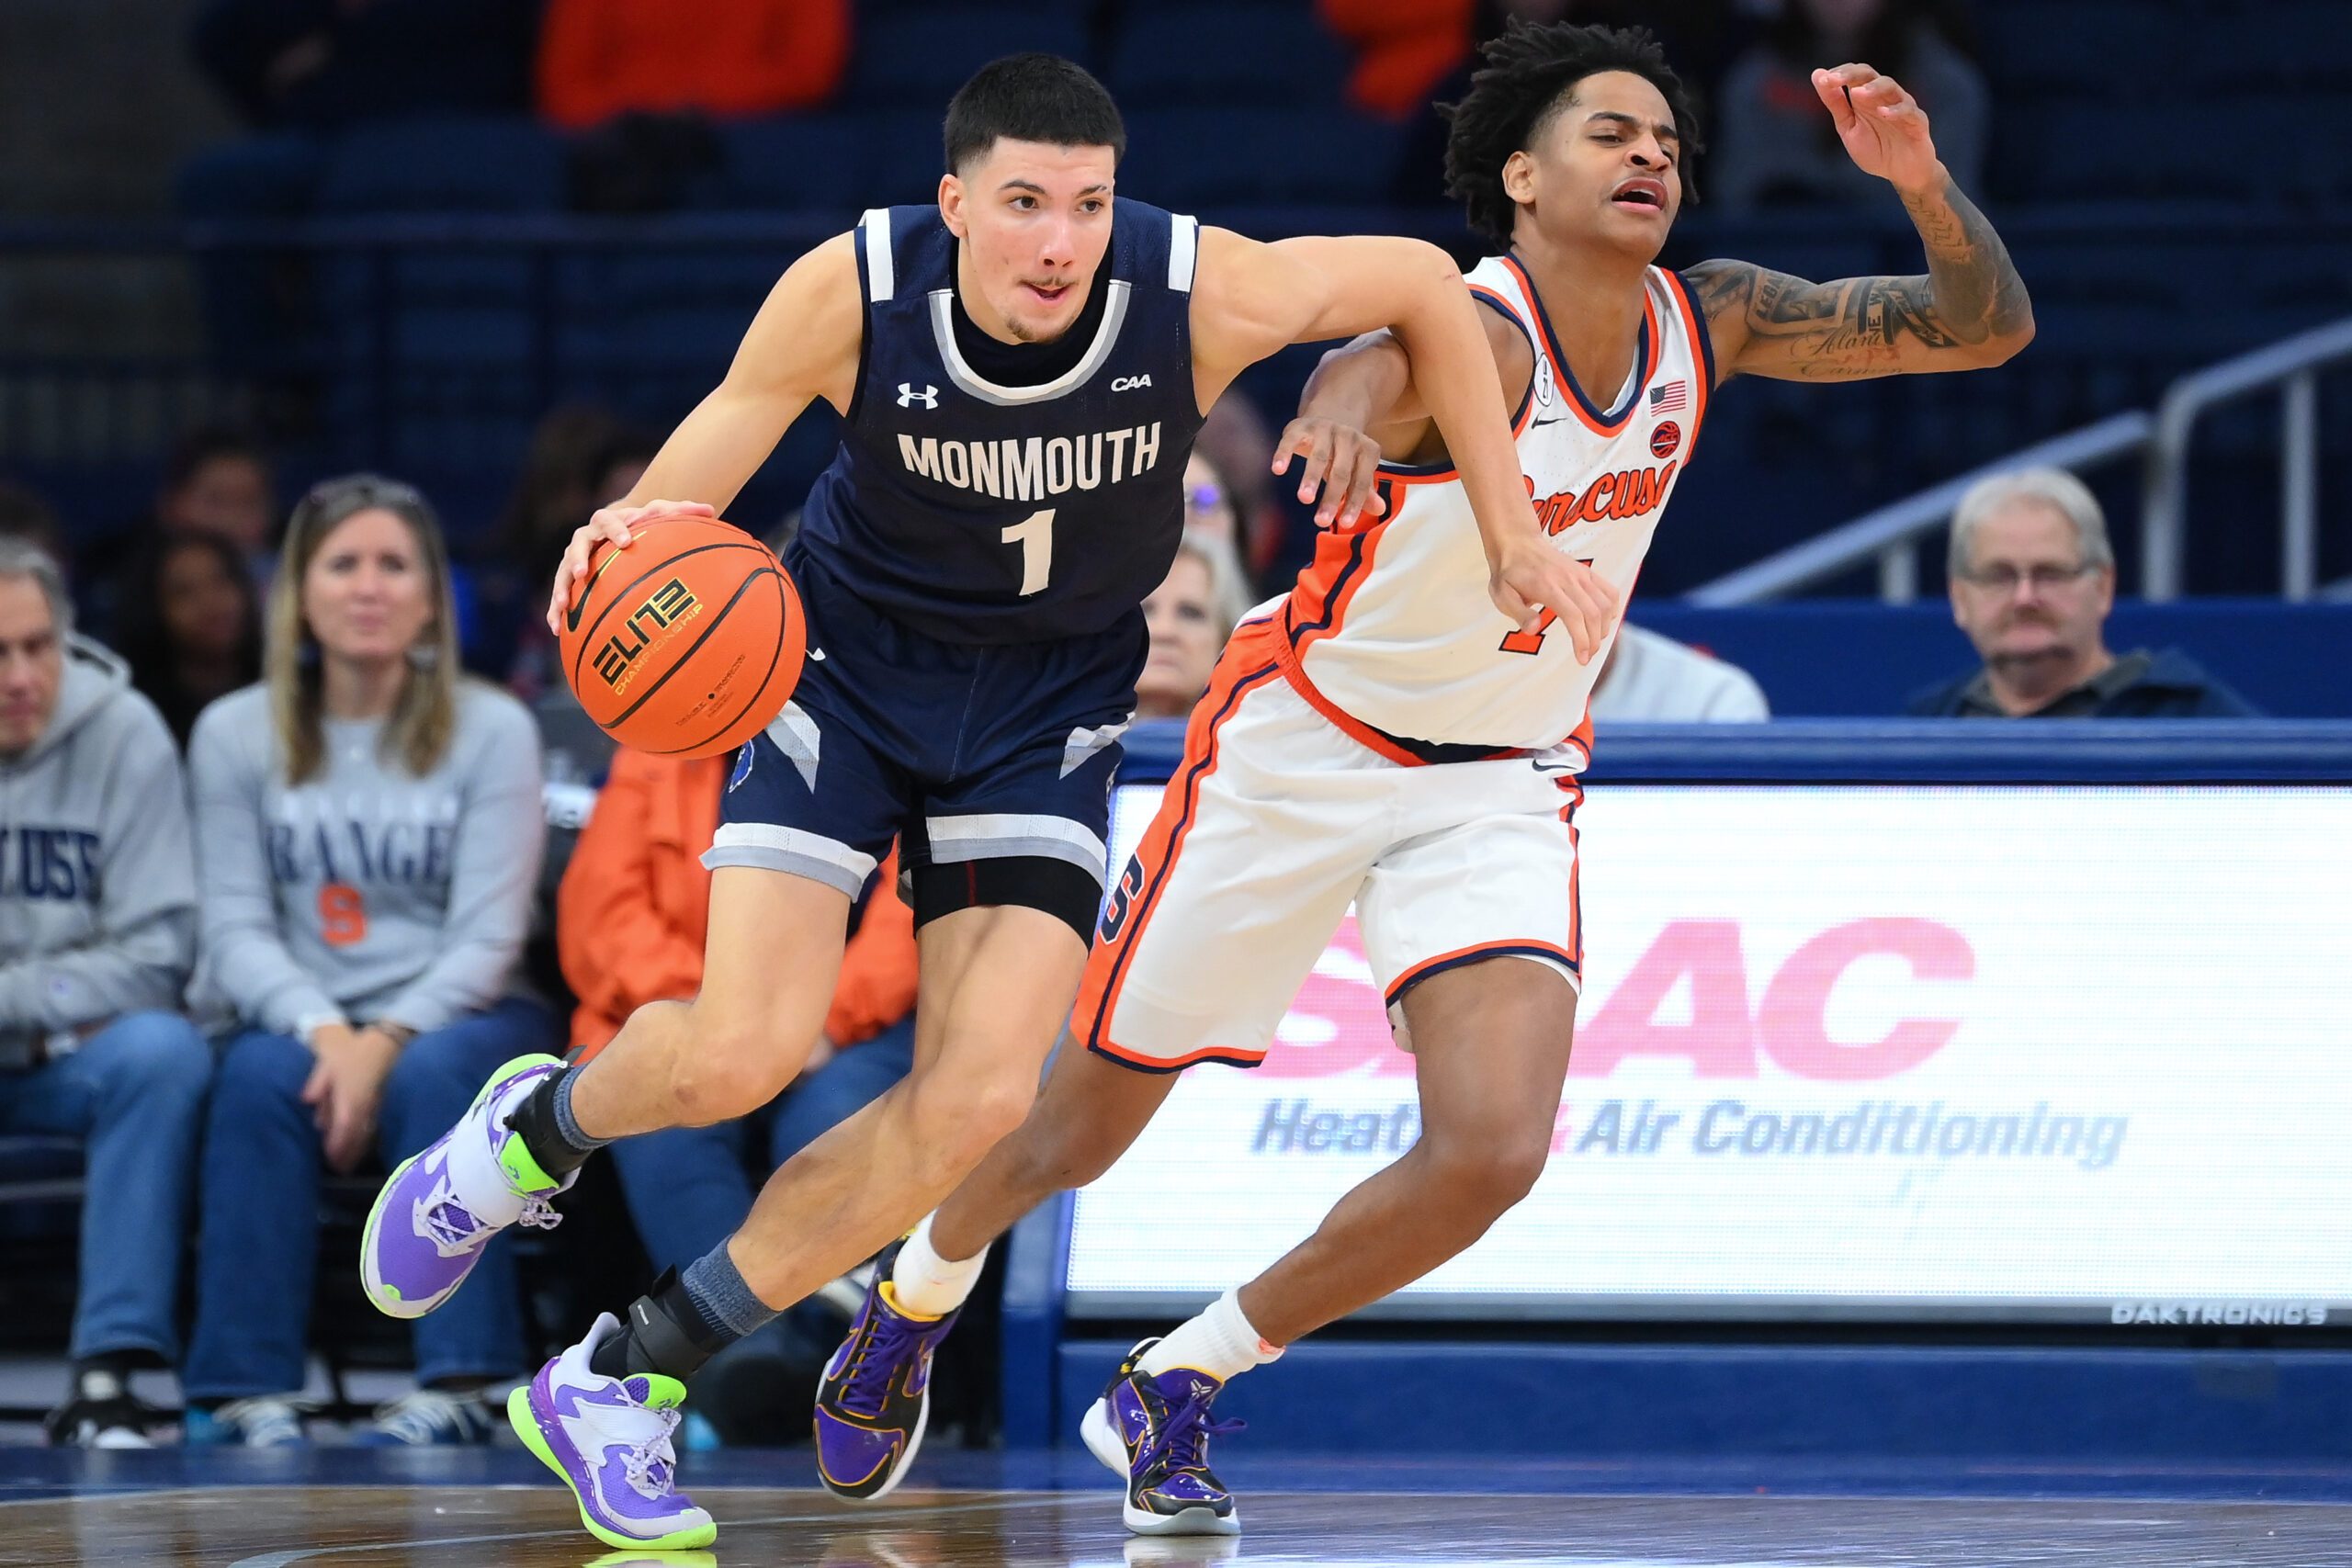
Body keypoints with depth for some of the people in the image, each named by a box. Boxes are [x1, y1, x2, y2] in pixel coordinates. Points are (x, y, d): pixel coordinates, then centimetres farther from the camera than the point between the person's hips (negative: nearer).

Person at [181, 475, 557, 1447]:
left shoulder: (491, 731, 1)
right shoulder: (236, 736, 6)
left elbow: (488, 936, -6)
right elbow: (236, 928, 0)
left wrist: (387, 1039, -23)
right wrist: (321, 1029, -20)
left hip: (458, 1016, -1)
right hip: (300, 1019, 1)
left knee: (435, 1074, -35)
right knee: (259, 1076, -33)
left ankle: (456, 1385, -38)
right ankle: (248, 1392, -35)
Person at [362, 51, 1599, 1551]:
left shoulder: (1201, 295, -23)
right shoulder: (851, 292, -24)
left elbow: (1423, 282, -6)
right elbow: (732, 425, -7)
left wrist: (1513, 534, -1)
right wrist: (637, 525, -31)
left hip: (1047, 704, 2)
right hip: (848, 664, -1)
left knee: (982, 1093, -15)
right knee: (745, 1052, -18)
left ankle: (621, 1383, -2)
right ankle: (534, 1130, 20)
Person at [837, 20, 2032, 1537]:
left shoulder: (1710, 322, -6)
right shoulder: (1477, 335, -25)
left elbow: (1986, 326, -6)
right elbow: (1385, 346, -50)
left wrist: (1922, 180, -27)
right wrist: (1350, 383, -76)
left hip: (1501, 786, 4)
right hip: (1300, 751, -4)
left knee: (1491, 1154, -17)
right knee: (1080, 1127, 9)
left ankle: (1176, 1388, 4)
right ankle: (917, 1297, 43)